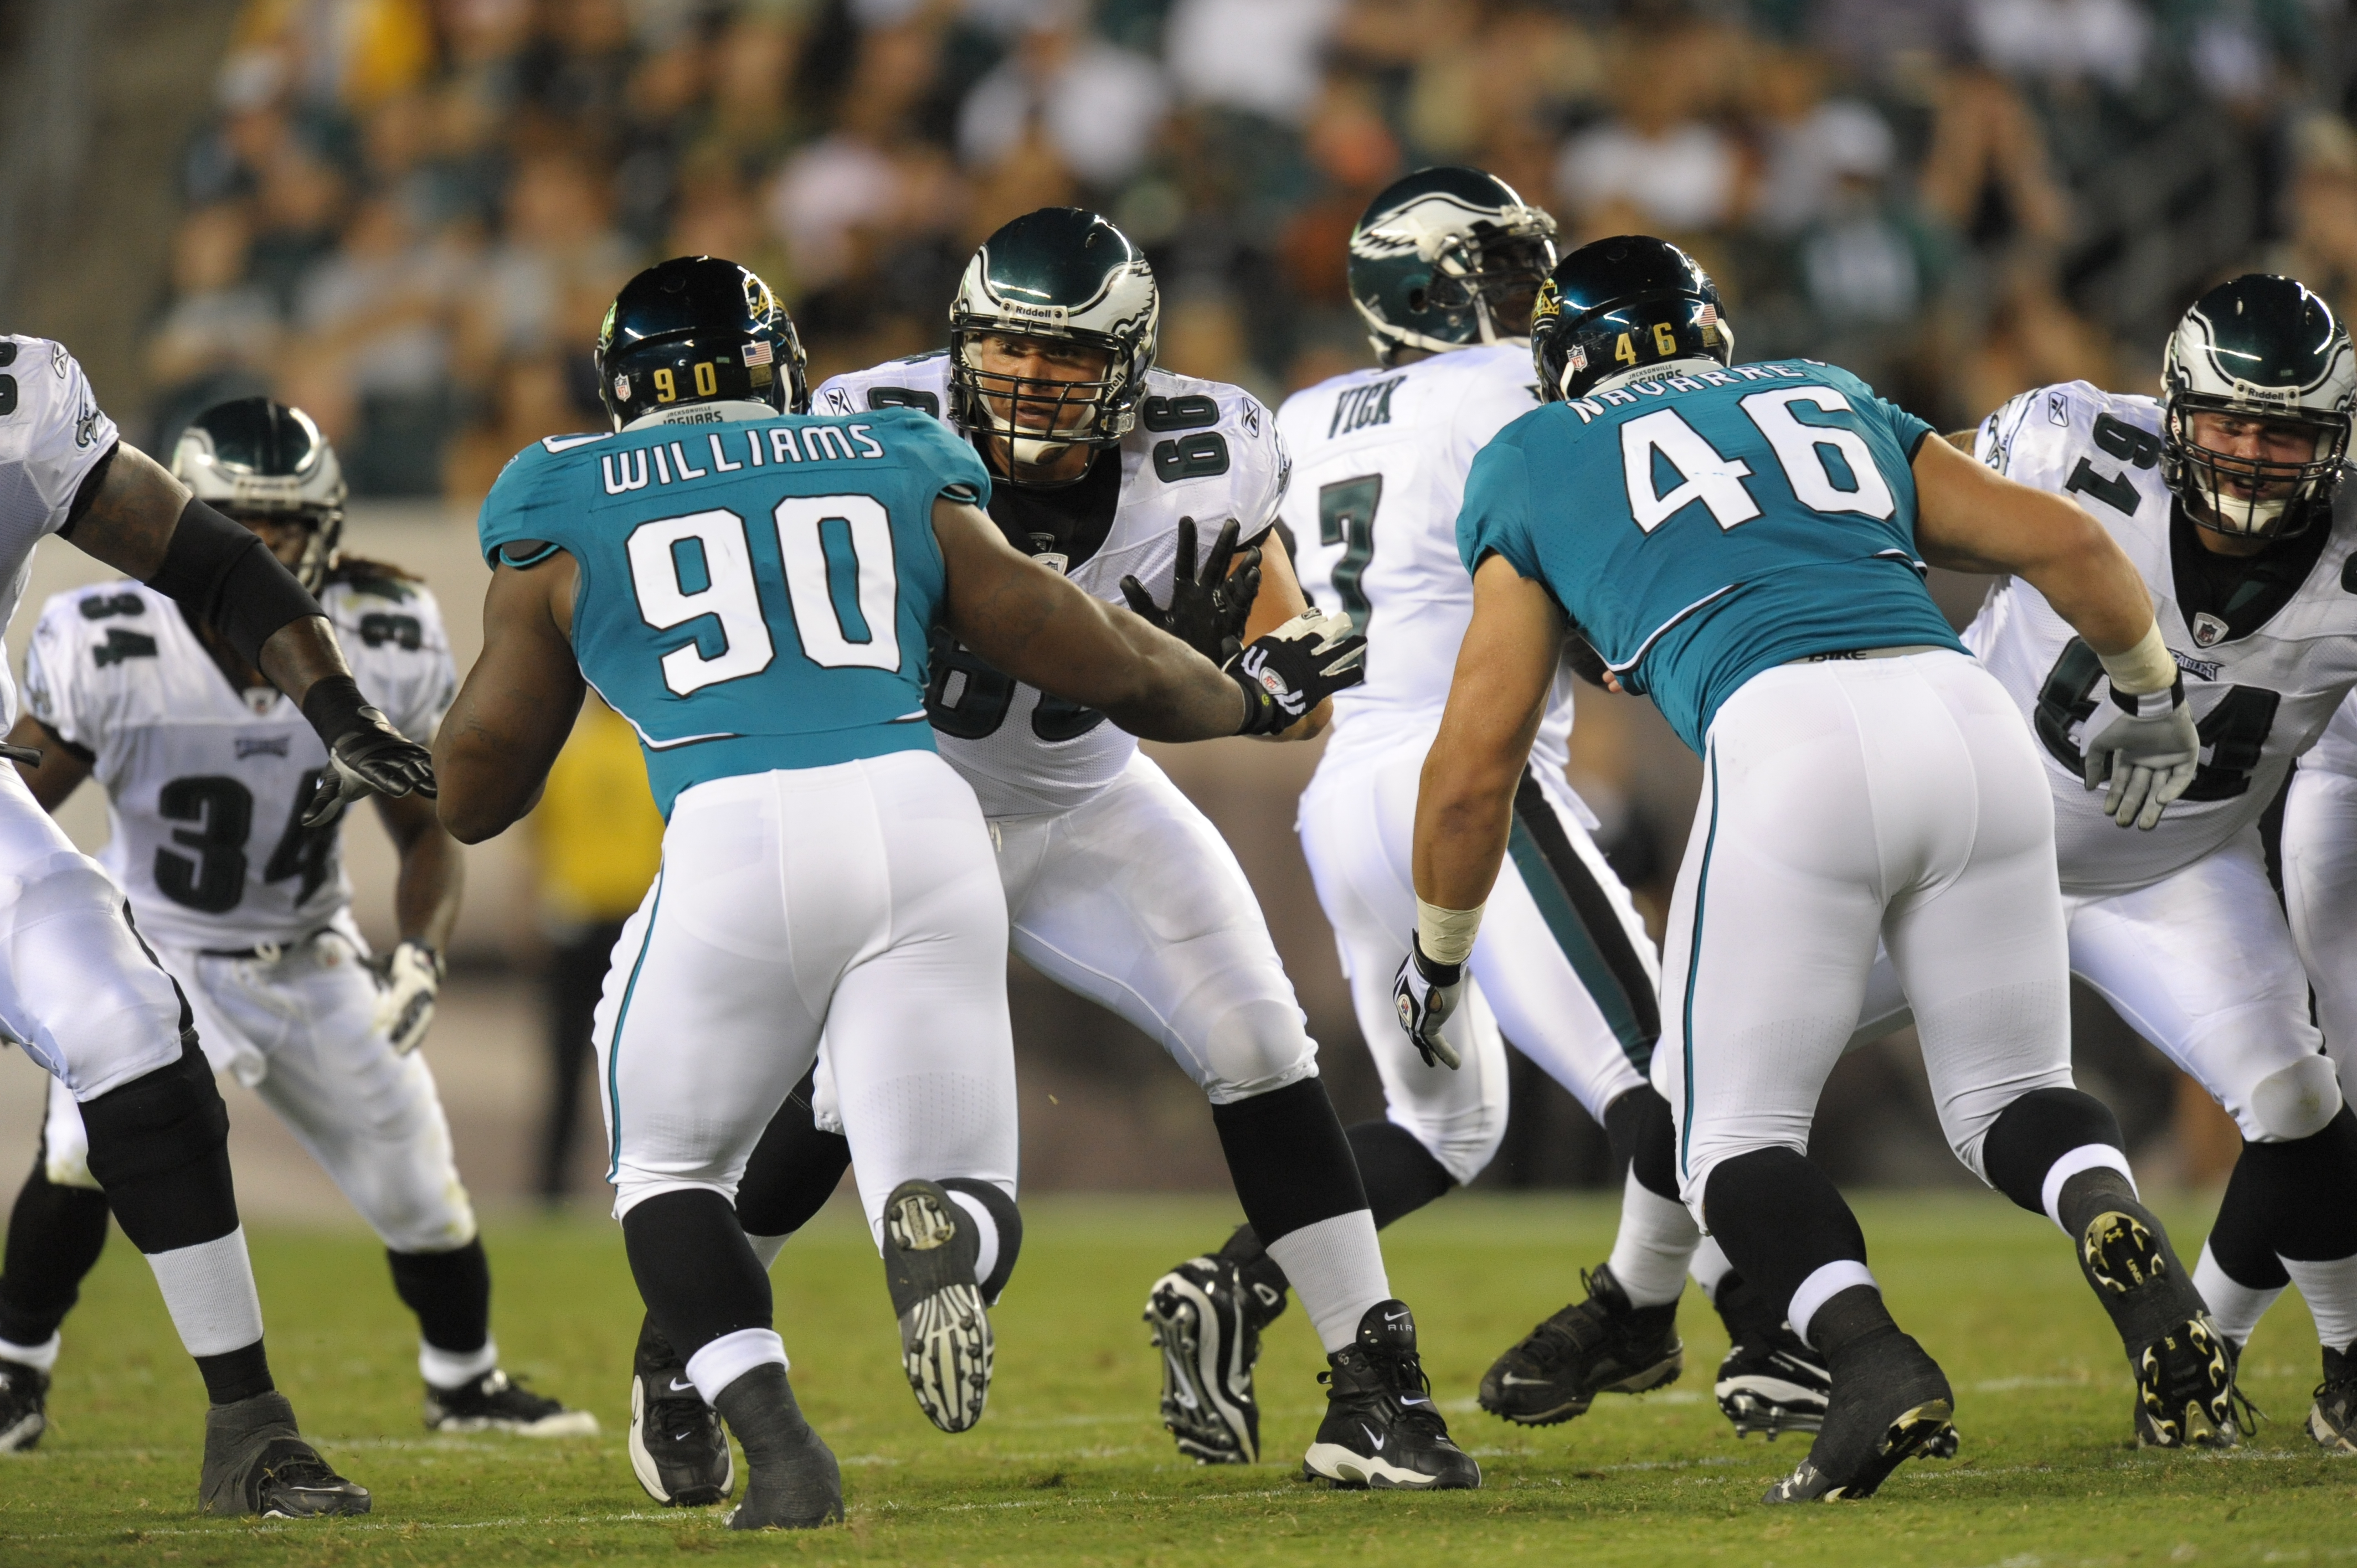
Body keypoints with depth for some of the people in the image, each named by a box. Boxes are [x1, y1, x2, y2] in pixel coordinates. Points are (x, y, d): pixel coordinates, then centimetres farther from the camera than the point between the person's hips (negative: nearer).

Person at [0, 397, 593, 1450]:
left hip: (313, 964, 3)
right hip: (155, 955, -3)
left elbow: (425, 829, 0)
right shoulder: (112, 650, -22)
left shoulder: (383, 653, -15)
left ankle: (467, 1383, 39)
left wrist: (423, 952, -17)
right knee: (86, 1145, -30)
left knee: (421, 1194, 9)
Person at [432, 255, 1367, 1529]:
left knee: (670, 1176, 22)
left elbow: (475, 793, 20)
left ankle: (777, 1449, -3)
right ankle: (941, 1227, -26)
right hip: (920, 816, 2)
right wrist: (1247, 697, 41)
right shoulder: (896, 470, 21)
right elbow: (1101, 664, 22)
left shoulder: (565, 517, 17)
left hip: (737, 843, -2)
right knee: (971, 1211, 12)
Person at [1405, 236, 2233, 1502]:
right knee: (2011, 1102, 18)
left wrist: (1436, 956, 38)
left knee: (1738, 1143, 10)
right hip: (1965, 718, 4)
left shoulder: (1539, 465, 22)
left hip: (1787, 739, -3)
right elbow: (2066, 542, 24)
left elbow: (1474, 772, 22)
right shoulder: (1838, 407, 31)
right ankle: (2126, 1244, -16)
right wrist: (2151, 695, 43)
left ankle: (1873, 1360, -19)